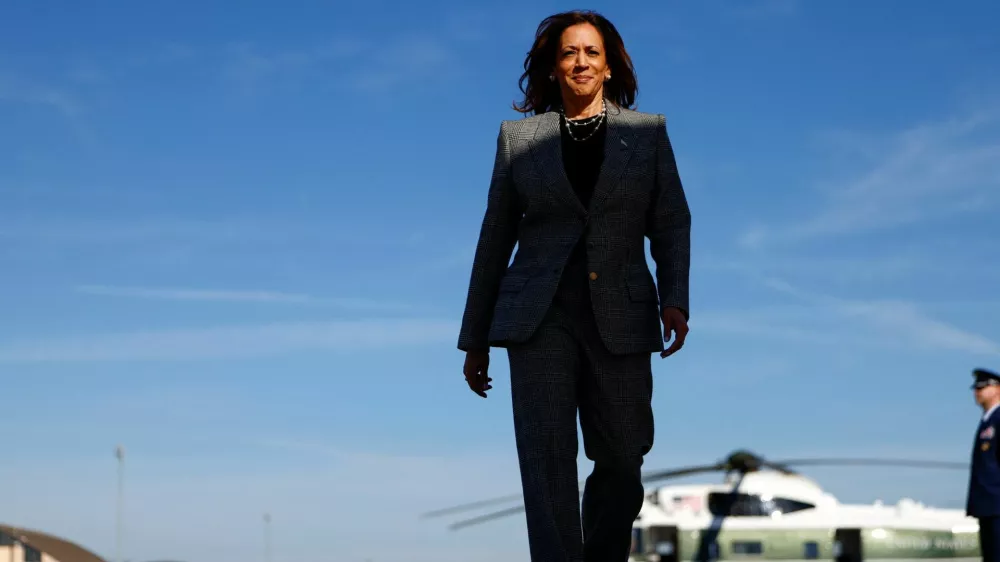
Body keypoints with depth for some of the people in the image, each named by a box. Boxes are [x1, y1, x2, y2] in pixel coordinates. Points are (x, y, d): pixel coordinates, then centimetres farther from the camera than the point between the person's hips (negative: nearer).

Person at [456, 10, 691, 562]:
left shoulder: (648, 132, 9)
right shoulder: (518, 136, 9)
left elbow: (672, 224, 6)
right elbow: (495, 237, 12)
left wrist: (674, 300, -11)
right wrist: (475, 340, 11)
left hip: (620, 320, 1)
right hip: (540, 320, -1)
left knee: (621, 460, 5)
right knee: (548, 460, -9)